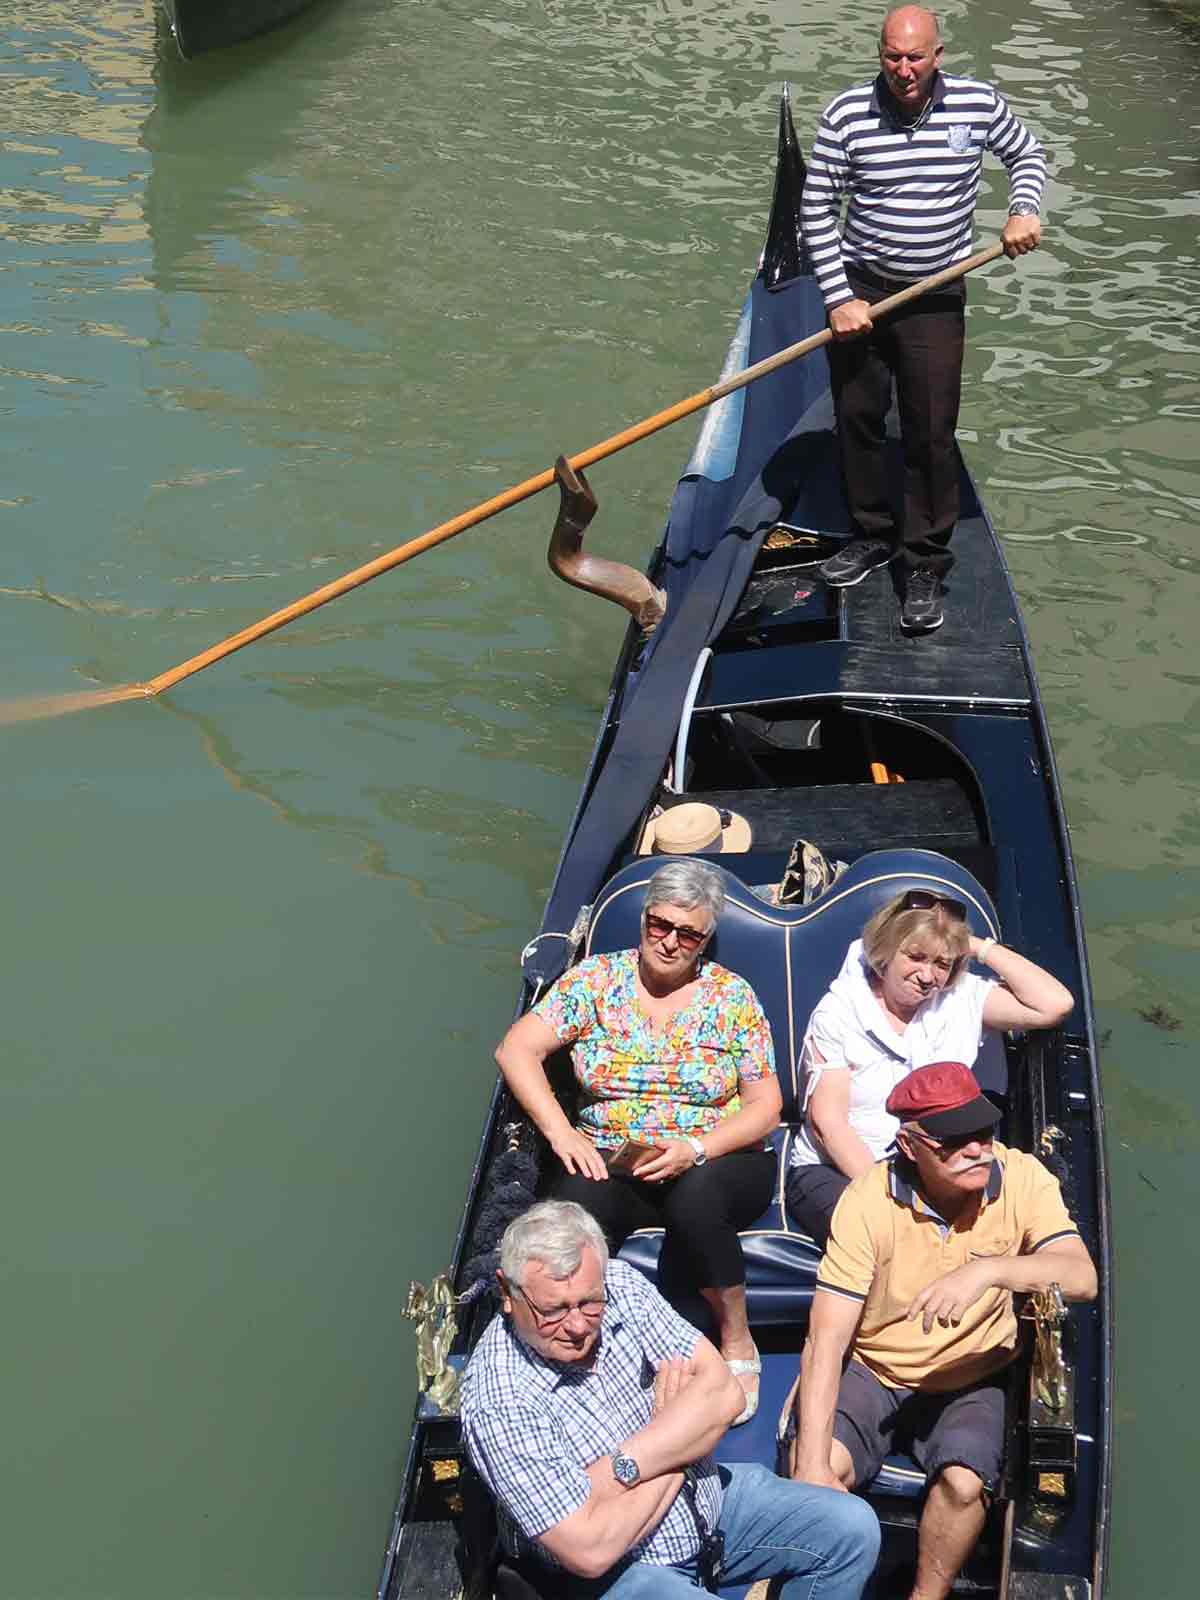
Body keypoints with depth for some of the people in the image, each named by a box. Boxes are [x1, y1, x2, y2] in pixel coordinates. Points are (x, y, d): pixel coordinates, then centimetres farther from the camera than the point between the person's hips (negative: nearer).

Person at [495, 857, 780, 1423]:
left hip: (714, 1164, 0)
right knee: (578, 1201, -36)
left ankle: (738, 1345, -14)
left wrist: (695, 1149, -17)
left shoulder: (731, 996, 3)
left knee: (693, 1198, -37)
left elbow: (764, 1106, 0)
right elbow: (517, 1048, -3)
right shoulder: (598, 979, 4)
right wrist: (560, 1132, -17)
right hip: (612, 1163, 0)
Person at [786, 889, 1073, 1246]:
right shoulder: (839, 1010, -5)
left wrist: (981, 947, -5)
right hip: (834, 1172, -3)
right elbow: (827, 1119, -11)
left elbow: (1055, 1004, -6)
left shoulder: (961, 999, 4)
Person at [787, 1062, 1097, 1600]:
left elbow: (1081, 1278, -27)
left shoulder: (1021, 1178, -14)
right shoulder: (869, 1199, -19)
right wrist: (812, 1466, -29)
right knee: (814, 1471, -27)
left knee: (964, 1482, -28)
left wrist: (988, 1271, -44)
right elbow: (827, 1339, -20)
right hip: (871, 1372, 0)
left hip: (970, 1380, 1)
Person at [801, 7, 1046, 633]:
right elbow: (816, 210, -6)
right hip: (859, 289, 1)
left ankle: (926, 566, 11)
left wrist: (1024, 210, -7)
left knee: (931, 434, -2)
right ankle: (873, 535, 32)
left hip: (936, 299, -1)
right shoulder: (847, 114, -10)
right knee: (856, 418, 11)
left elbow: (1027, 154, 13)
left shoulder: (978, 104, -7)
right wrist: (839, 298, -11)